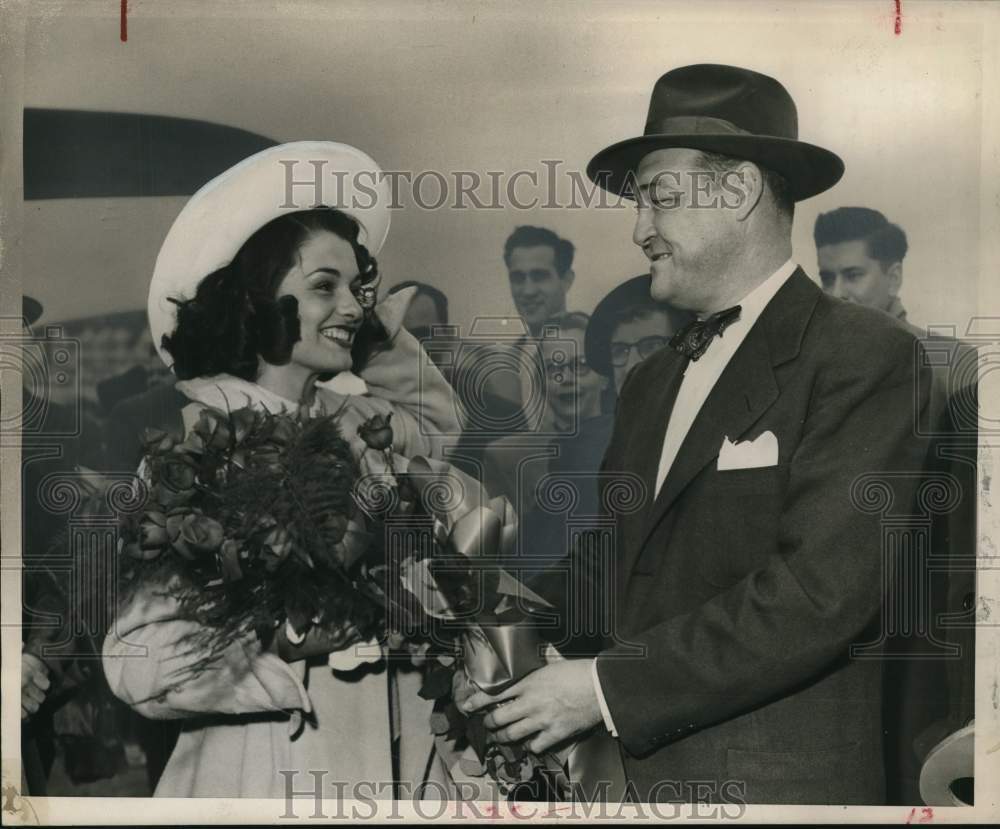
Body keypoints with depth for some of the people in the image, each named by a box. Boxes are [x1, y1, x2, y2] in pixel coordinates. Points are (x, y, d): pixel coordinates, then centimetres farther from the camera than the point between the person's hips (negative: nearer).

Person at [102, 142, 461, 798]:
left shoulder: (343, 427, 1)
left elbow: (434, 424, 22)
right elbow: (140, 658, -21)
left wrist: (384, 335, 9)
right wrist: (310, 658, -22)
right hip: (267, 775, -6)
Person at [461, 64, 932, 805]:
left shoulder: (865, 357, -12)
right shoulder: (651, 382, 11)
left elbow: (819, 590, -21)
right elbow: (611, 555, 10)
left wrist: (606, 687, -18)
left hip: (778, 781, -5)